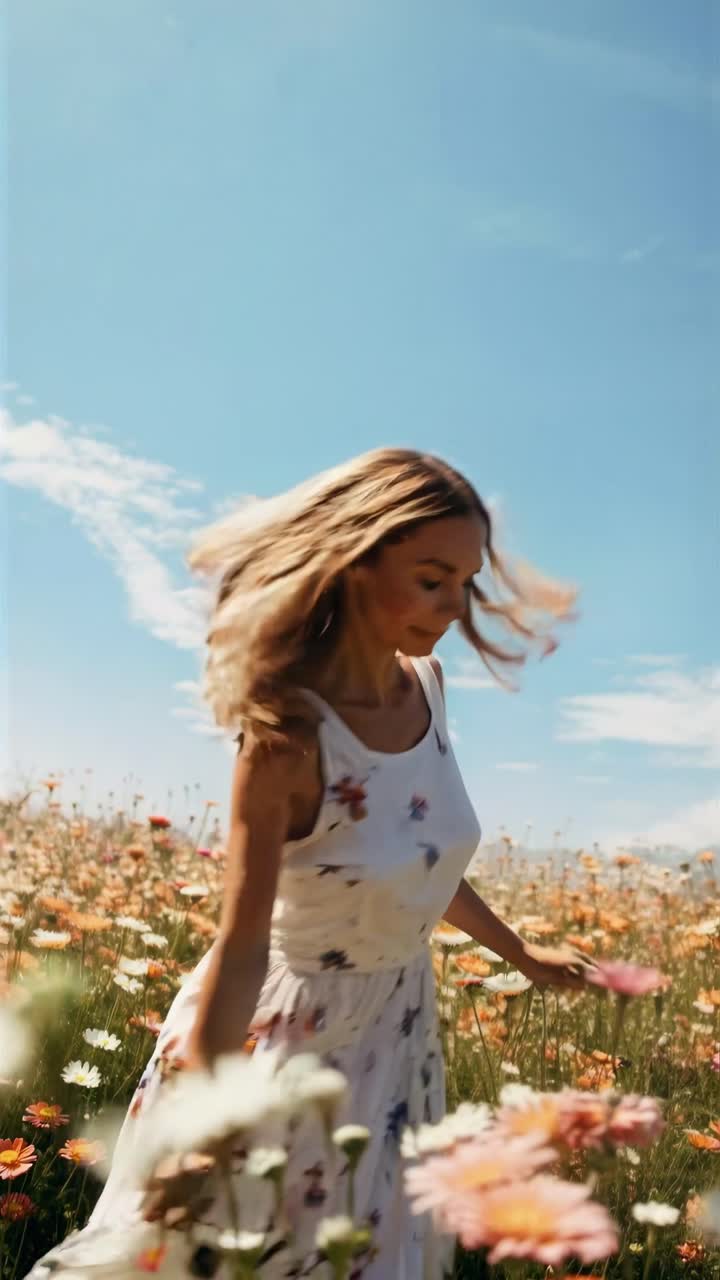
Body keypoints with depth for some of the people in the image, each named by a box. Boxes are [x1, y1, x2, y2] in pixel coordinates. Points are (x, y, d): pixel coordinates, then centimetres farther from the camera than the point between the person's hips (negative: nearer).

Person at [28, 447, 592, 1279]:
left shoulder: (424, 683, -10)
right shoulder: (288, 733, -30)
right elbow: (240, 943, -30)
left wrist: (522, 955, 14)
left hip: (397, 1023, 6)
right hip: (285, 1026, -6)